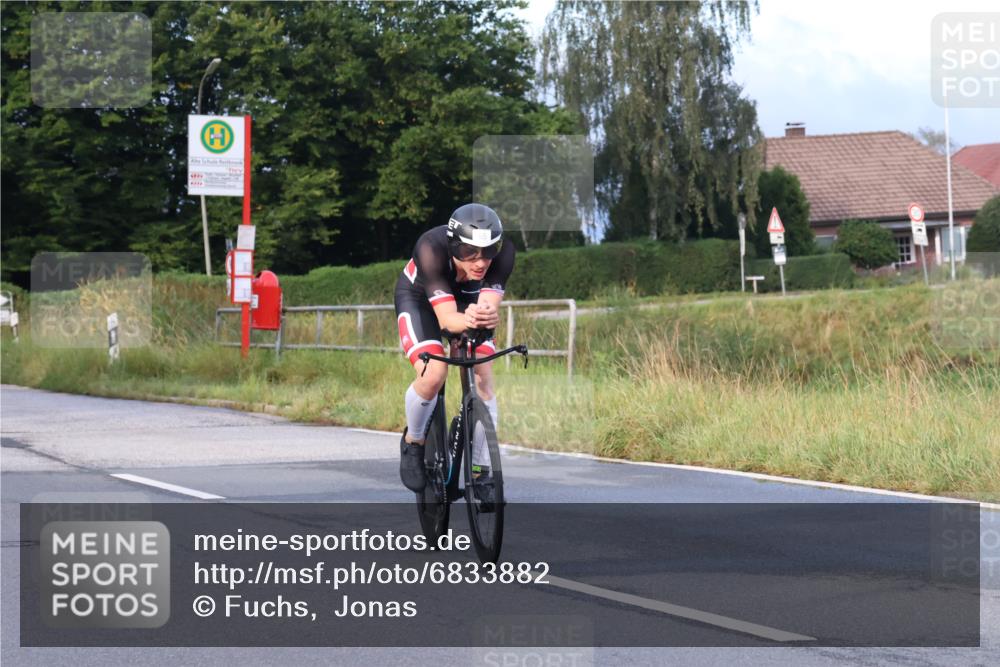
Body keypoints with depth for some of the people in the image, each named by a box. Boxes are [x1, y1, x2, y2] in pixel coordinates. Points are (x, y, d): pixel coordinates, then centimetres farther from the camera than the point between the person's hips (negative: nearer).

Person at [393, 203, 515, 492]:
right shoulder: (431, 249, -40)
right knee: (433, 376, -24)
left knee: (483, 381, -14)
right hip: (419, 299, -3)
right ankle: (412, 441, 4)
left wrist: (488, 315, -65)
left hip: (468, 300, 3)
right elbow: (446, 318, -44)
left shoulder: (503, 252, -33)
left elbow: (489, 305, -41)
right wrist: (468, 320, -66)